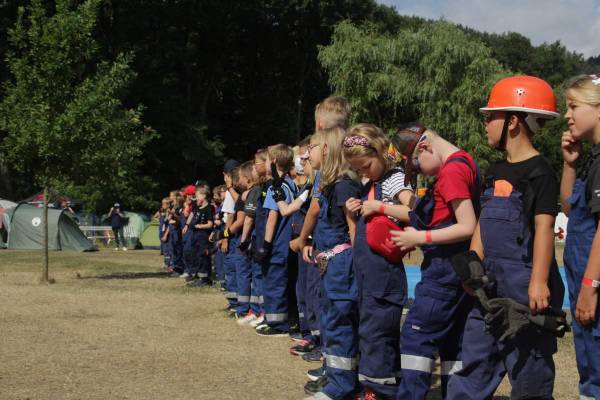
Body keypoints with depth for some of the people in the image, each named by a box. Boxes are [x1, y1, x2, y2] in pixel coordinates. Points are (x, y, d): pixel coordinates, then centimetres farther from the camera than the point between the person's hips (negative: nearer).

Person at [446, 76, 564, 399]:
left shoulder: (539, 172, -10)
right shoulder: (495, 172, 14)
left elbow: (544, 228, -17)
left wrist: (539, 282, -24)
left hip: (524, 285, -8)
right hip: (492, 284, 9)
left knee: (528, 373, 0)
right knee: (474, 363, 13)